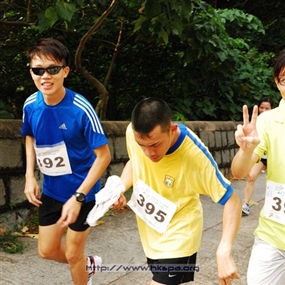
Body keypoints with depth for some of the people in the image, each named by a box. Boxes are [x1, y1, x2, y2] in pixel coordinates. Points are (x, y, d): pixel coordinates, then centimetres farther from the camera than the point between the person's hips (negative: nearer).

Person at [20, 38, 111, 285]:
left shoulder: (81, 109, -27)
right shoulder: (31, 105, -11)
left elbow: (104, 156, -22)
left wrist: (77, 197, -27)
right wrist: (30, 176, -2)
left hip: (81, 191, -5)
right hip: (51, 190, 5)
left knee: (72, 254, 10)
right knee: (47, 251, 17)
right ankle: (88, 264, 47)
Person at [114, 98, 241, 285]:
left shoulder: (195, 156, -33)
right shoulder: (133, 132, -20)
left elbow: (232, 201, -24)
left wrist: (224, 252, -36)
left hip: (178, 237, -5)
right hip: (149, 232, 5)